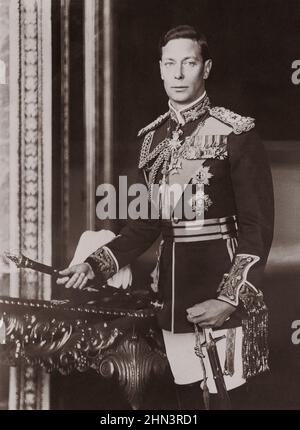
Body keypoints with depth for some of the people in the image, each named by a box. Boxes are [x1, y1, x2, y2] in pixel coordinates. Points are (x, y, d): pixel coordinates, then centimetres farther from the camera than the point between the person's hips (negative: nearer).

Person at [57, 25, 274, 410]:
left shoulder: (235, 133, -7)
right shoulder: (152, 137, 10)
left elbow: (257, 226, -9)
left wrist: (229, 300, -17)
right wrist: (94, 265, 3)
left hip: (223, 291, -5)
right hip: (173, 294, 5)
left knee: (227, 398, -2)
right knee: (187, 397, 13)